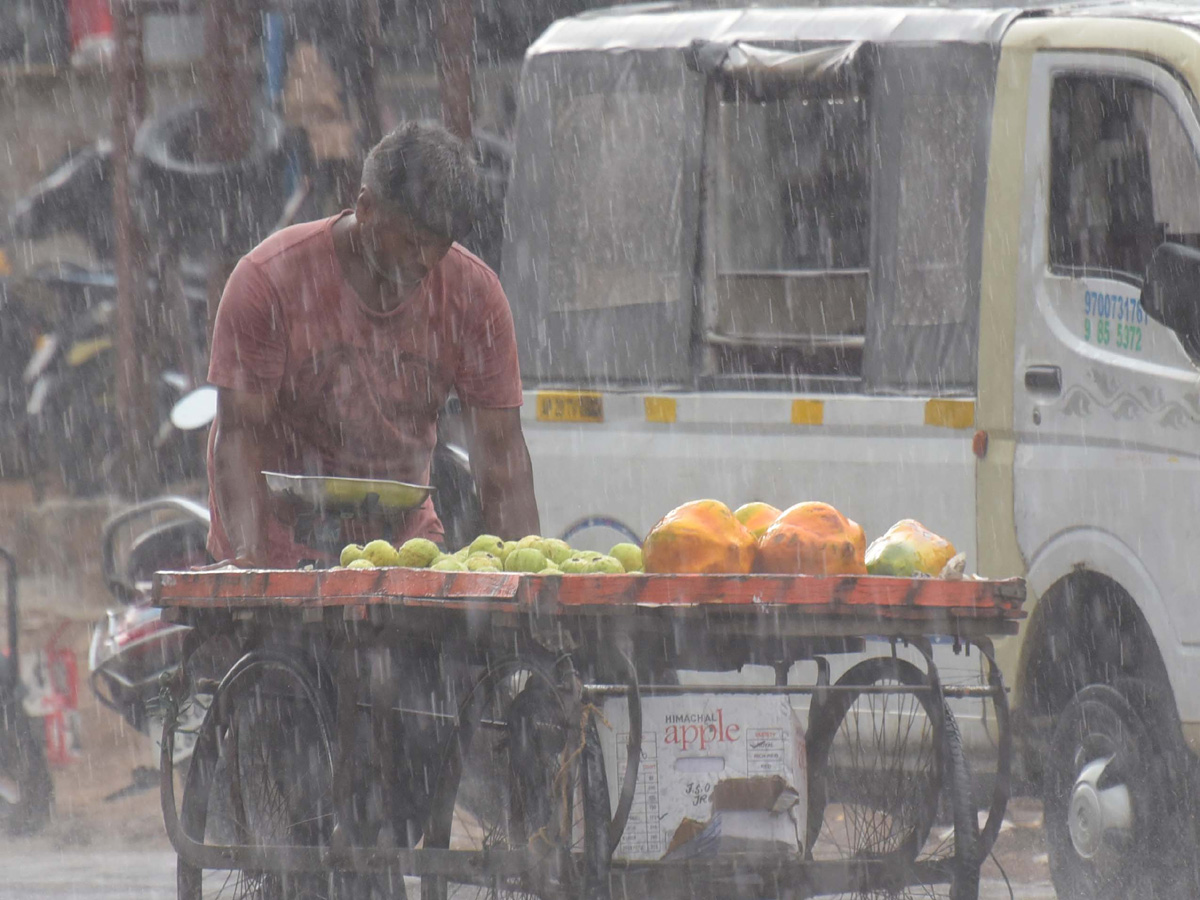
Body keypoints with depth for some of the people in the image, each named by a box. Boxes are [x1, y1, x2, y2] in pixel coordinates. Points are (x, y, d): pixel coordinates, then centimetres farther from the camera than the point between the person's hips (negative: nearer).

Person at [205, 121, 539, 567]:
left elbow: (500, 452, -2)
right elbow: (239, 436, -15)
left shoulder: (475, 293, -5)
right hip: (281, 543, -4)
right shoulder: (270, 279, -14)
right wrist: (249, 556, -29)